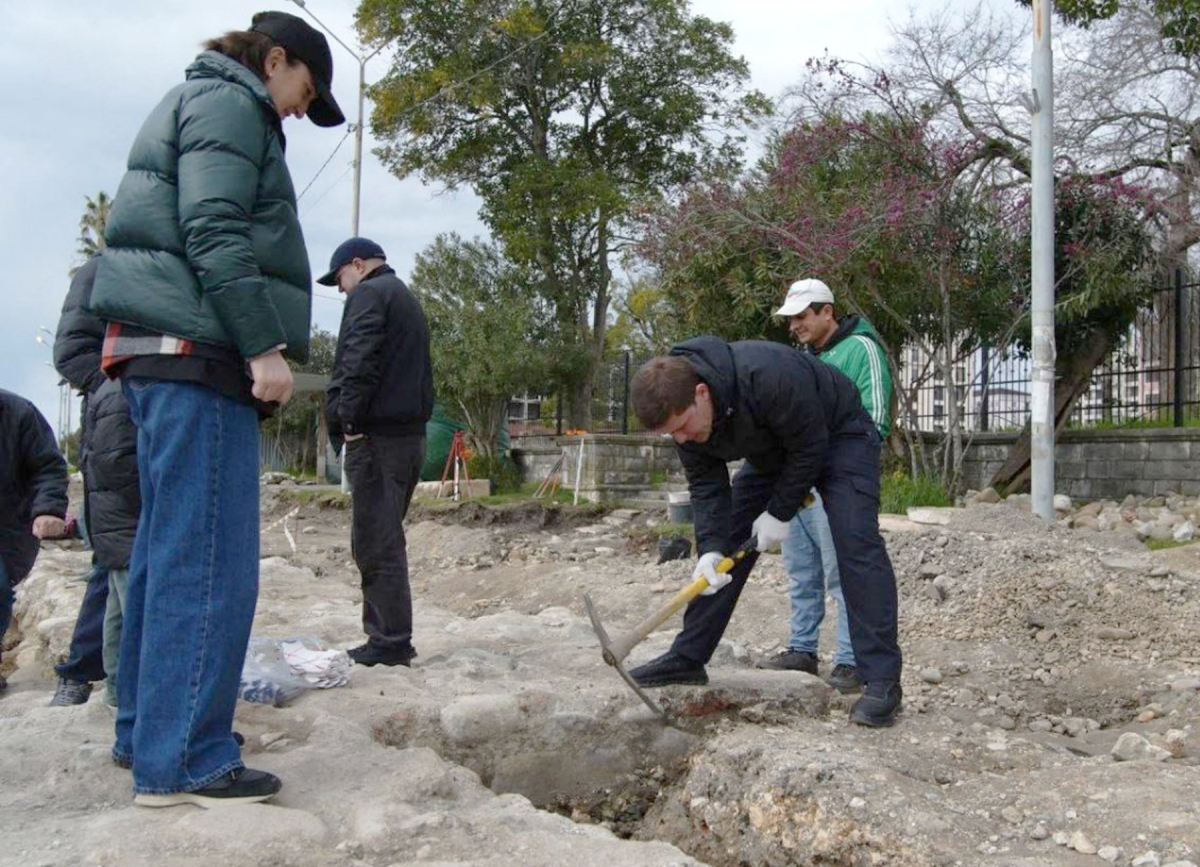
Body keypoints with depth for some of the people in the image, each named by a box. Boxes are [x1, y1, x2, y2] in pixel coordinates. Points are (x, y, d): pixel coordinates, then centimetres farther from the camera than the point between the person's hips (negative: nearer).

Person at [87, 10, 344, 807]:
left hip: (167, 354, 10)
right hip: (198, 352, -10)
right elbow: (213, 234, -17)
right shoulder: (229, 103, -3)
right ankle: (183, 759, -7)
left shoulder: (195, 104, 26)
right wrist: (264, 345, -19)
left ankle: (148, 732, 20)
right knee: (209, 558, -10)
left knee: (170, 551, 12)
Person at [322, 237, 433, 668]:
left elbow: (359, 363, -17)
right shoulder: (408, 299, 26)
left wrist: (347, 420, -15)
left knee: (376, 543, -8)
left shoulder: (368, 295, -3)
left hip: (376, 436, -9)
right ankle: (388, 635, 16)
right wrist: (417, 419, 18)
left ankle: (391, 641, -7)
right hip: (411, 434, 10)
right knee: (386, 540, 13)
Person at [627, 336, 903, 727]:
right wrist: (711, 548, -28)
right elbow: (706, 483, -15)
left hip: (837, 436, -6)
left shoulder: (769, 376, -42)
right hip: (771, 452, 7)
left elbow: (810, 447, -30)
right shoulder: (682, 411, -20)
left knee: (856, 541, -22)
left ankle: (882, 681, -21)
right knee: (725, 544, 1)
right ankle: (687, 658, 8)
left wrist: (779, 514, -22)